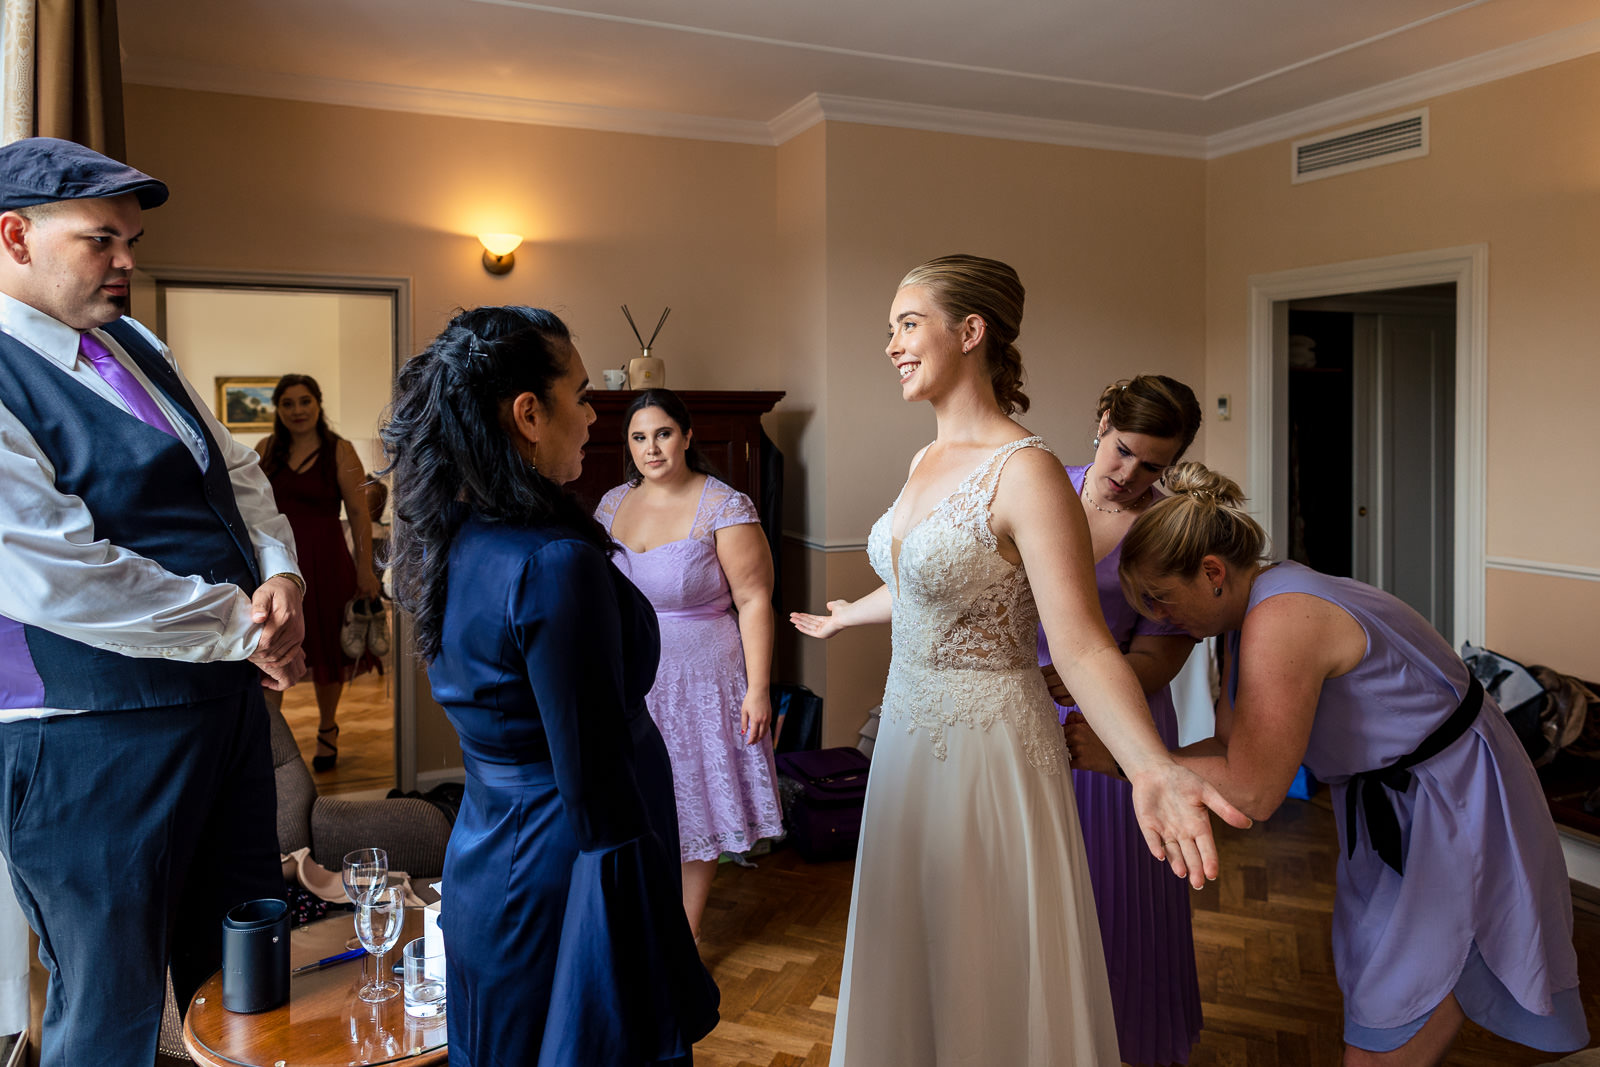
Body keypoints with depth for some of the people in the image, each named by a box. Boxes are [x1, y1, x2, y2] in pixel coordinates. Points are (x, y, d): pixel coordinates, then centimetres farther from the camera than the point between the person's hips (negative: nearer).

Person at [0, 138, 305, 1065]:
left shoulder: (137, 346, 11)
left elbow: (235, 473, 15)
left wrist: (280, 575, -4)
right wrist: (241, 626, -17)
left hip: (229, 699, 8)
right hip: (95, 736, -8)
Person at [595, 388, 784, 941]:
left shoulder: (725, 508, -13)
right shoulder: (613, 504, 3)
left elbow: (754, 601, -14)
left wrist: (758, 689, -18)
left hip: (698, 682, -4)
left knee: (695, 804, 9)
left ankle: (687, 933, 26)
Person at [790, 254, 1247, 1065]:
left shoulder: (1025, 471, -20)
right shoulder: (926, 461, 5)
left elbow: (1082, 646, -25)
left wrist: (1151, 770, -40)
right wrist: (844, 616, 39)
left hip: (989, 745, -8)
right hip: (910, 728, 8)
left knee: (989, 980, 10)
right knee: (913, 964, 22)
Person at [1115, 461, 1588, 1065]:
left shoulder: (1278, 623, -33)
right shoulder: (1252, 605, -2)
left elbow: (1252, 792, -33)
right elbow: (1234, 744, -1)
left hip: (1453, 802, -9)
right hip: (1388, 794, 9)